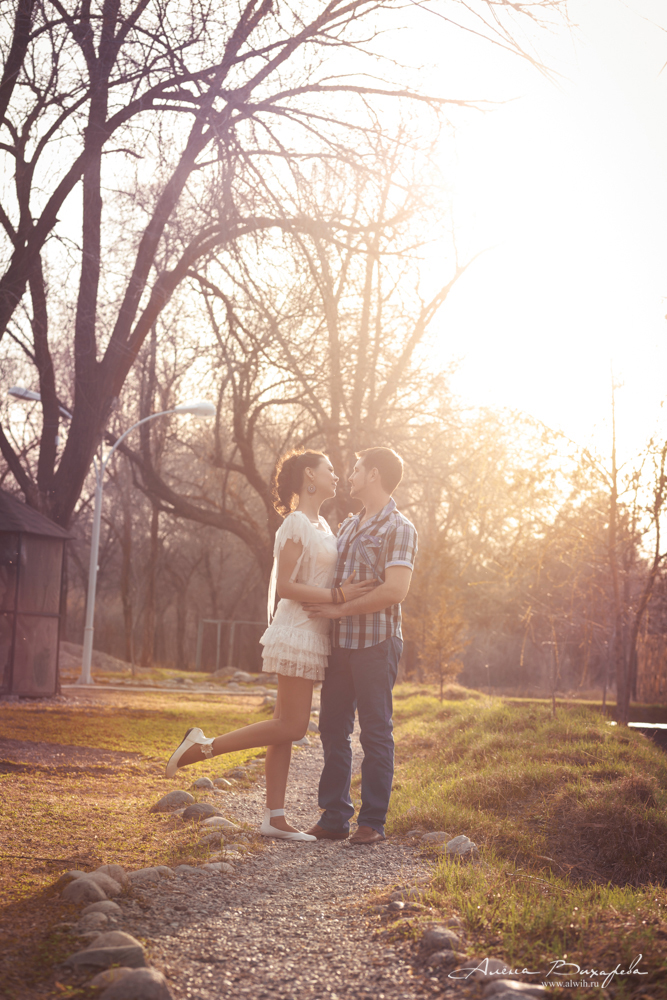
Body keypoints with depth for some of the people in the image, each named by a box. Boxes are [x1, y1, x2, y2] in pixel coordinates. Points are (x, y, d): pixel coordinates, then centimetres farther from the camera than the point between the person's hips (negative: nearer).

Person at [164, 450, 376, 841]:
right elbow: (285, 586, -17)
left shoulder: (322, 525, 16)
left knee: (287, 727, 6)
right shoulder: (296, 524, -12)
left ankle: (275, 818, 8)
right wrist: (338, 596, -21)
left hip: (312, 636, 9)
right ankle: (205, 746, -2)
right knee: (291, 726, -10)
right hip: (298, 633, -9)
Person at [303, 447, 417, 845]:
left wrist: (338, 609, -15)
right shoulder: (348, 525, 17)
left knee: (376, 733, -1)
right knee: (333, 729, 7)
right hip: (341, 643, 7)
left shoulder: (399, 529, -8)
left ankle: (373, 822, 6)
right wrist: (319, 606, 11)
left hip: (376, 642, -7)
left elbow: (394, 591, -19)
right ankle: (335, 817, 13)